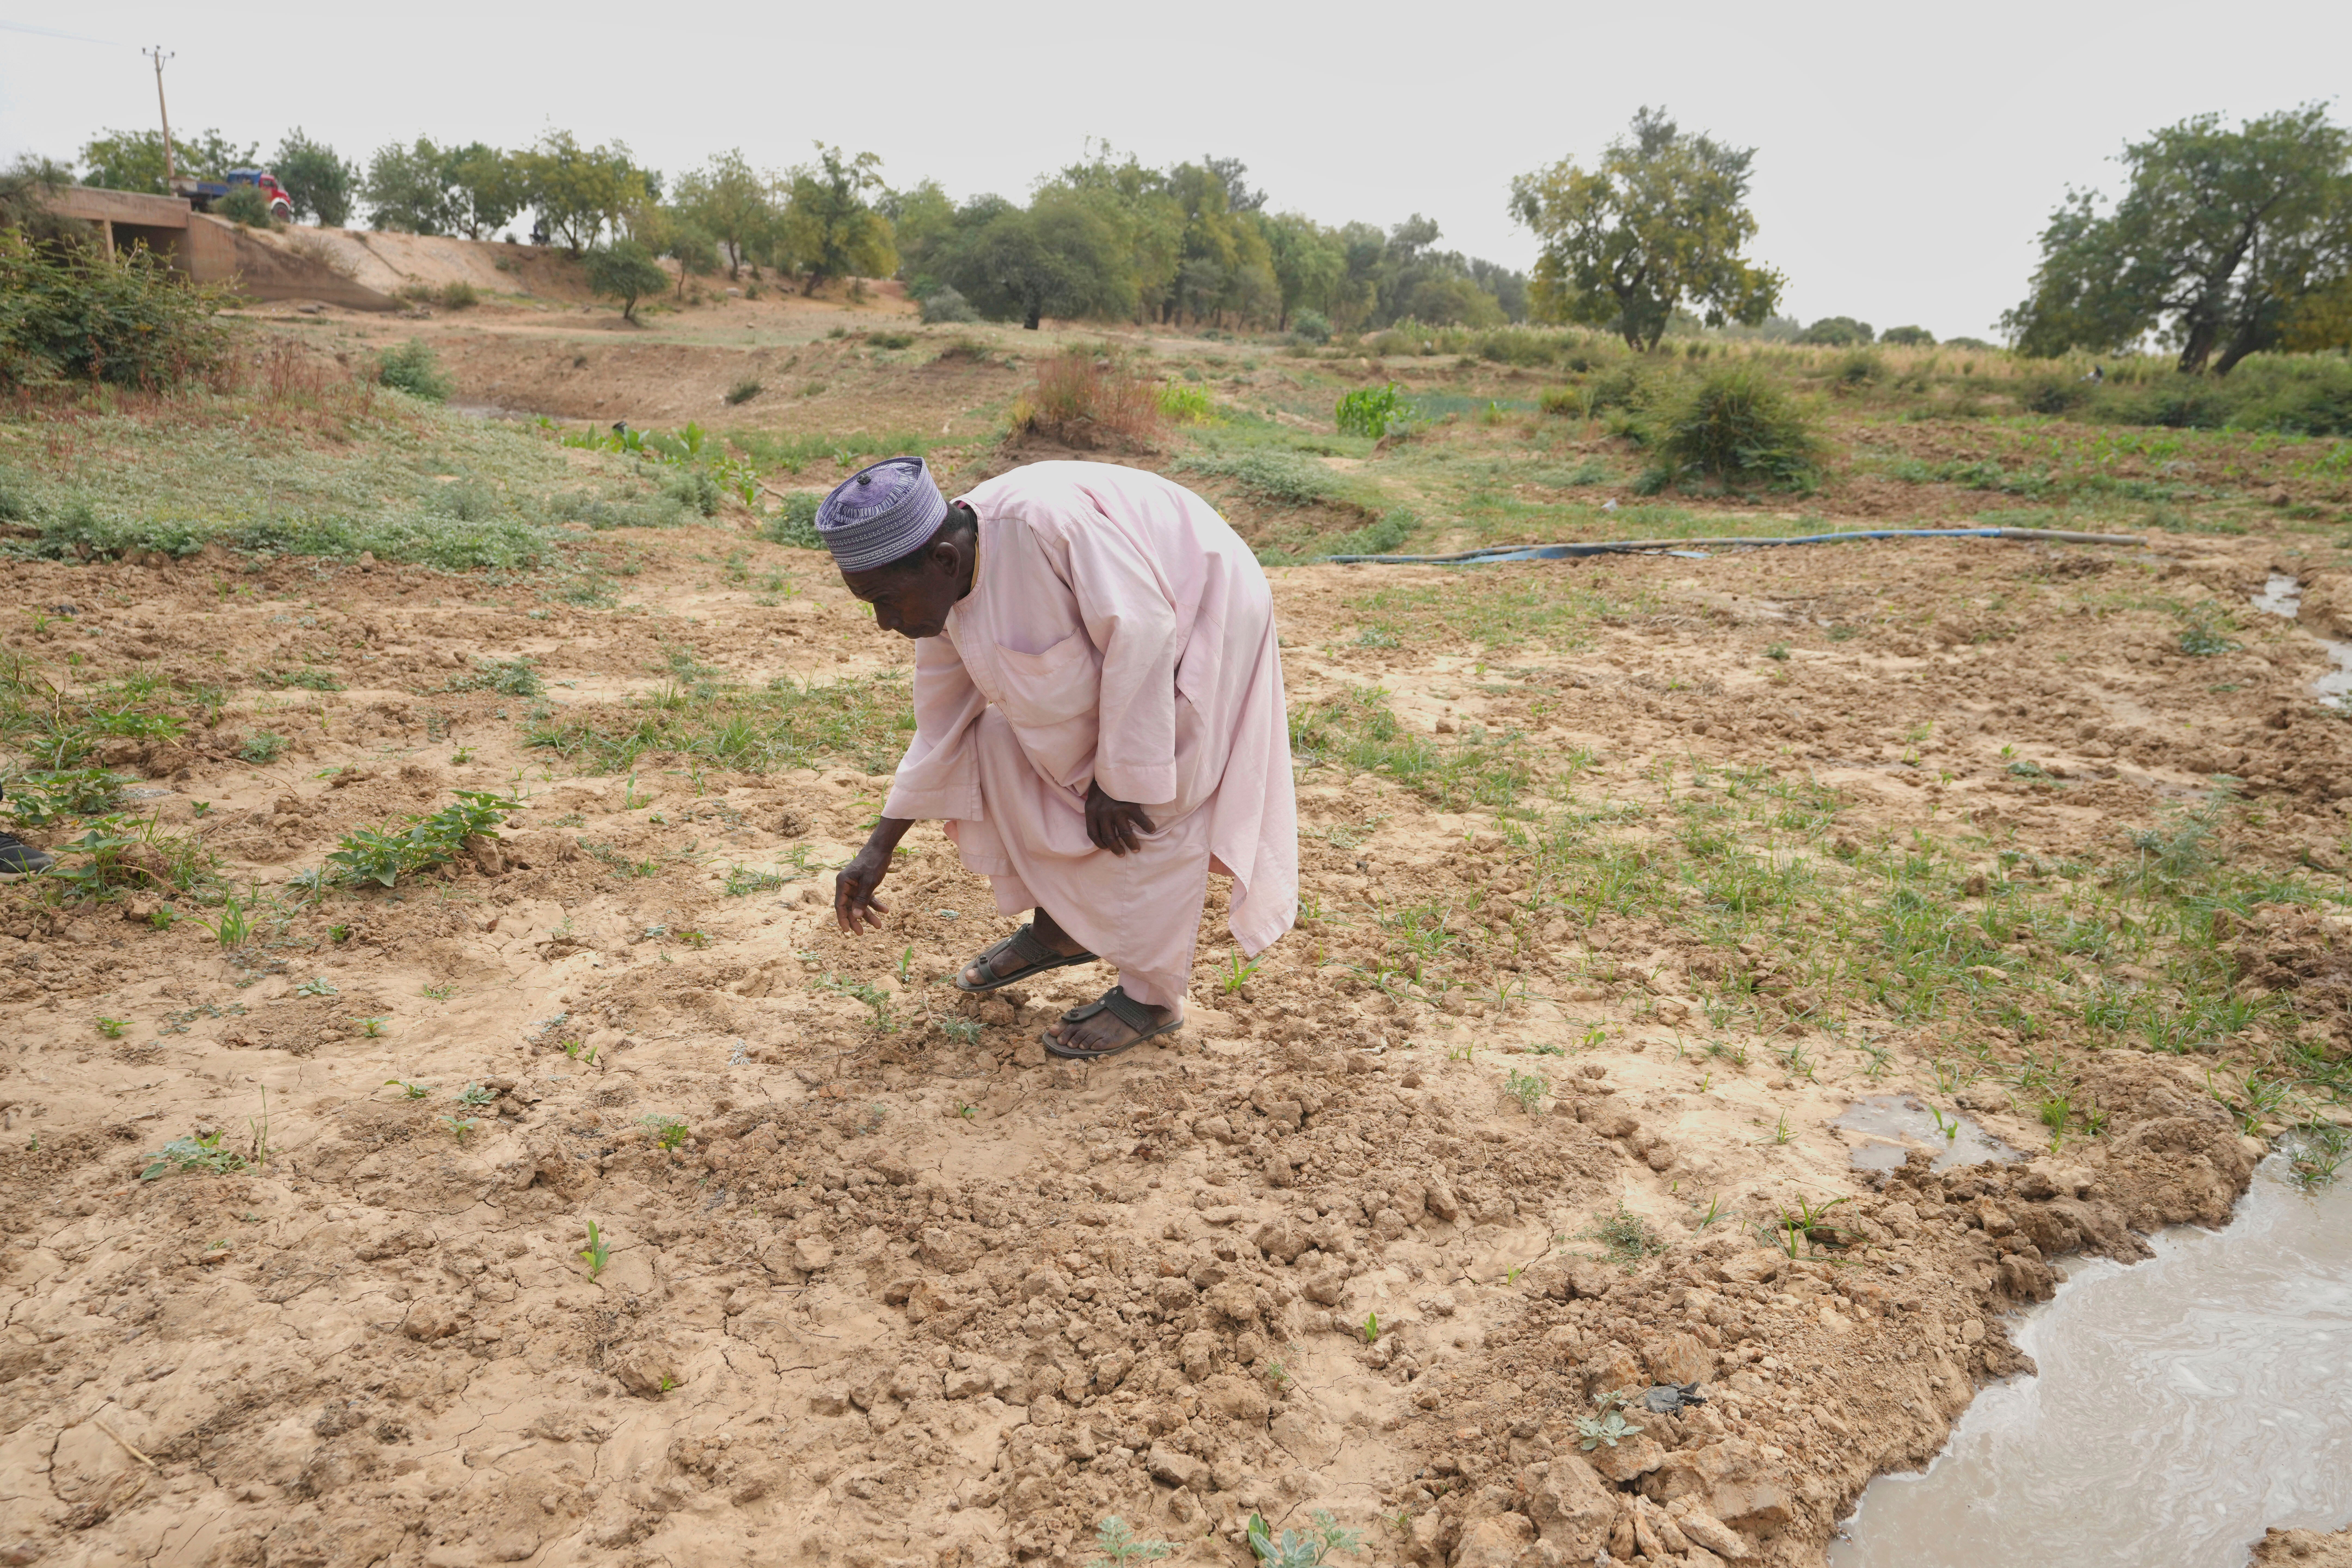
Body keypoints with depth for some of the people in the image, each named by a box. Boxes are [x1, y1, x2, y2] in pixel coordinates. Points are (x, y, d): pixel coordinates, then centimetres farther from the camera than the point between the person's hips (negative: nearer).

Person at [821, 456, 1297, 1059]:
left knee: (1150, 808, -9)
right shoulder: (946, 591, -9)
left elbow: (1142, 629, -31)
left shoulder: (1040, 521, -36)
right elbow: (941, 728, 2)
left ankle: (1153, 997, 8)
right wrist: (878, 850, 4)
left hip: (1199, 609, -8)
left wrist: (1117, 778, -25)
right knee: (1005, 741, 3)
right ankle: (1060, 926, 19)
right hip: (1115, 630, 8)